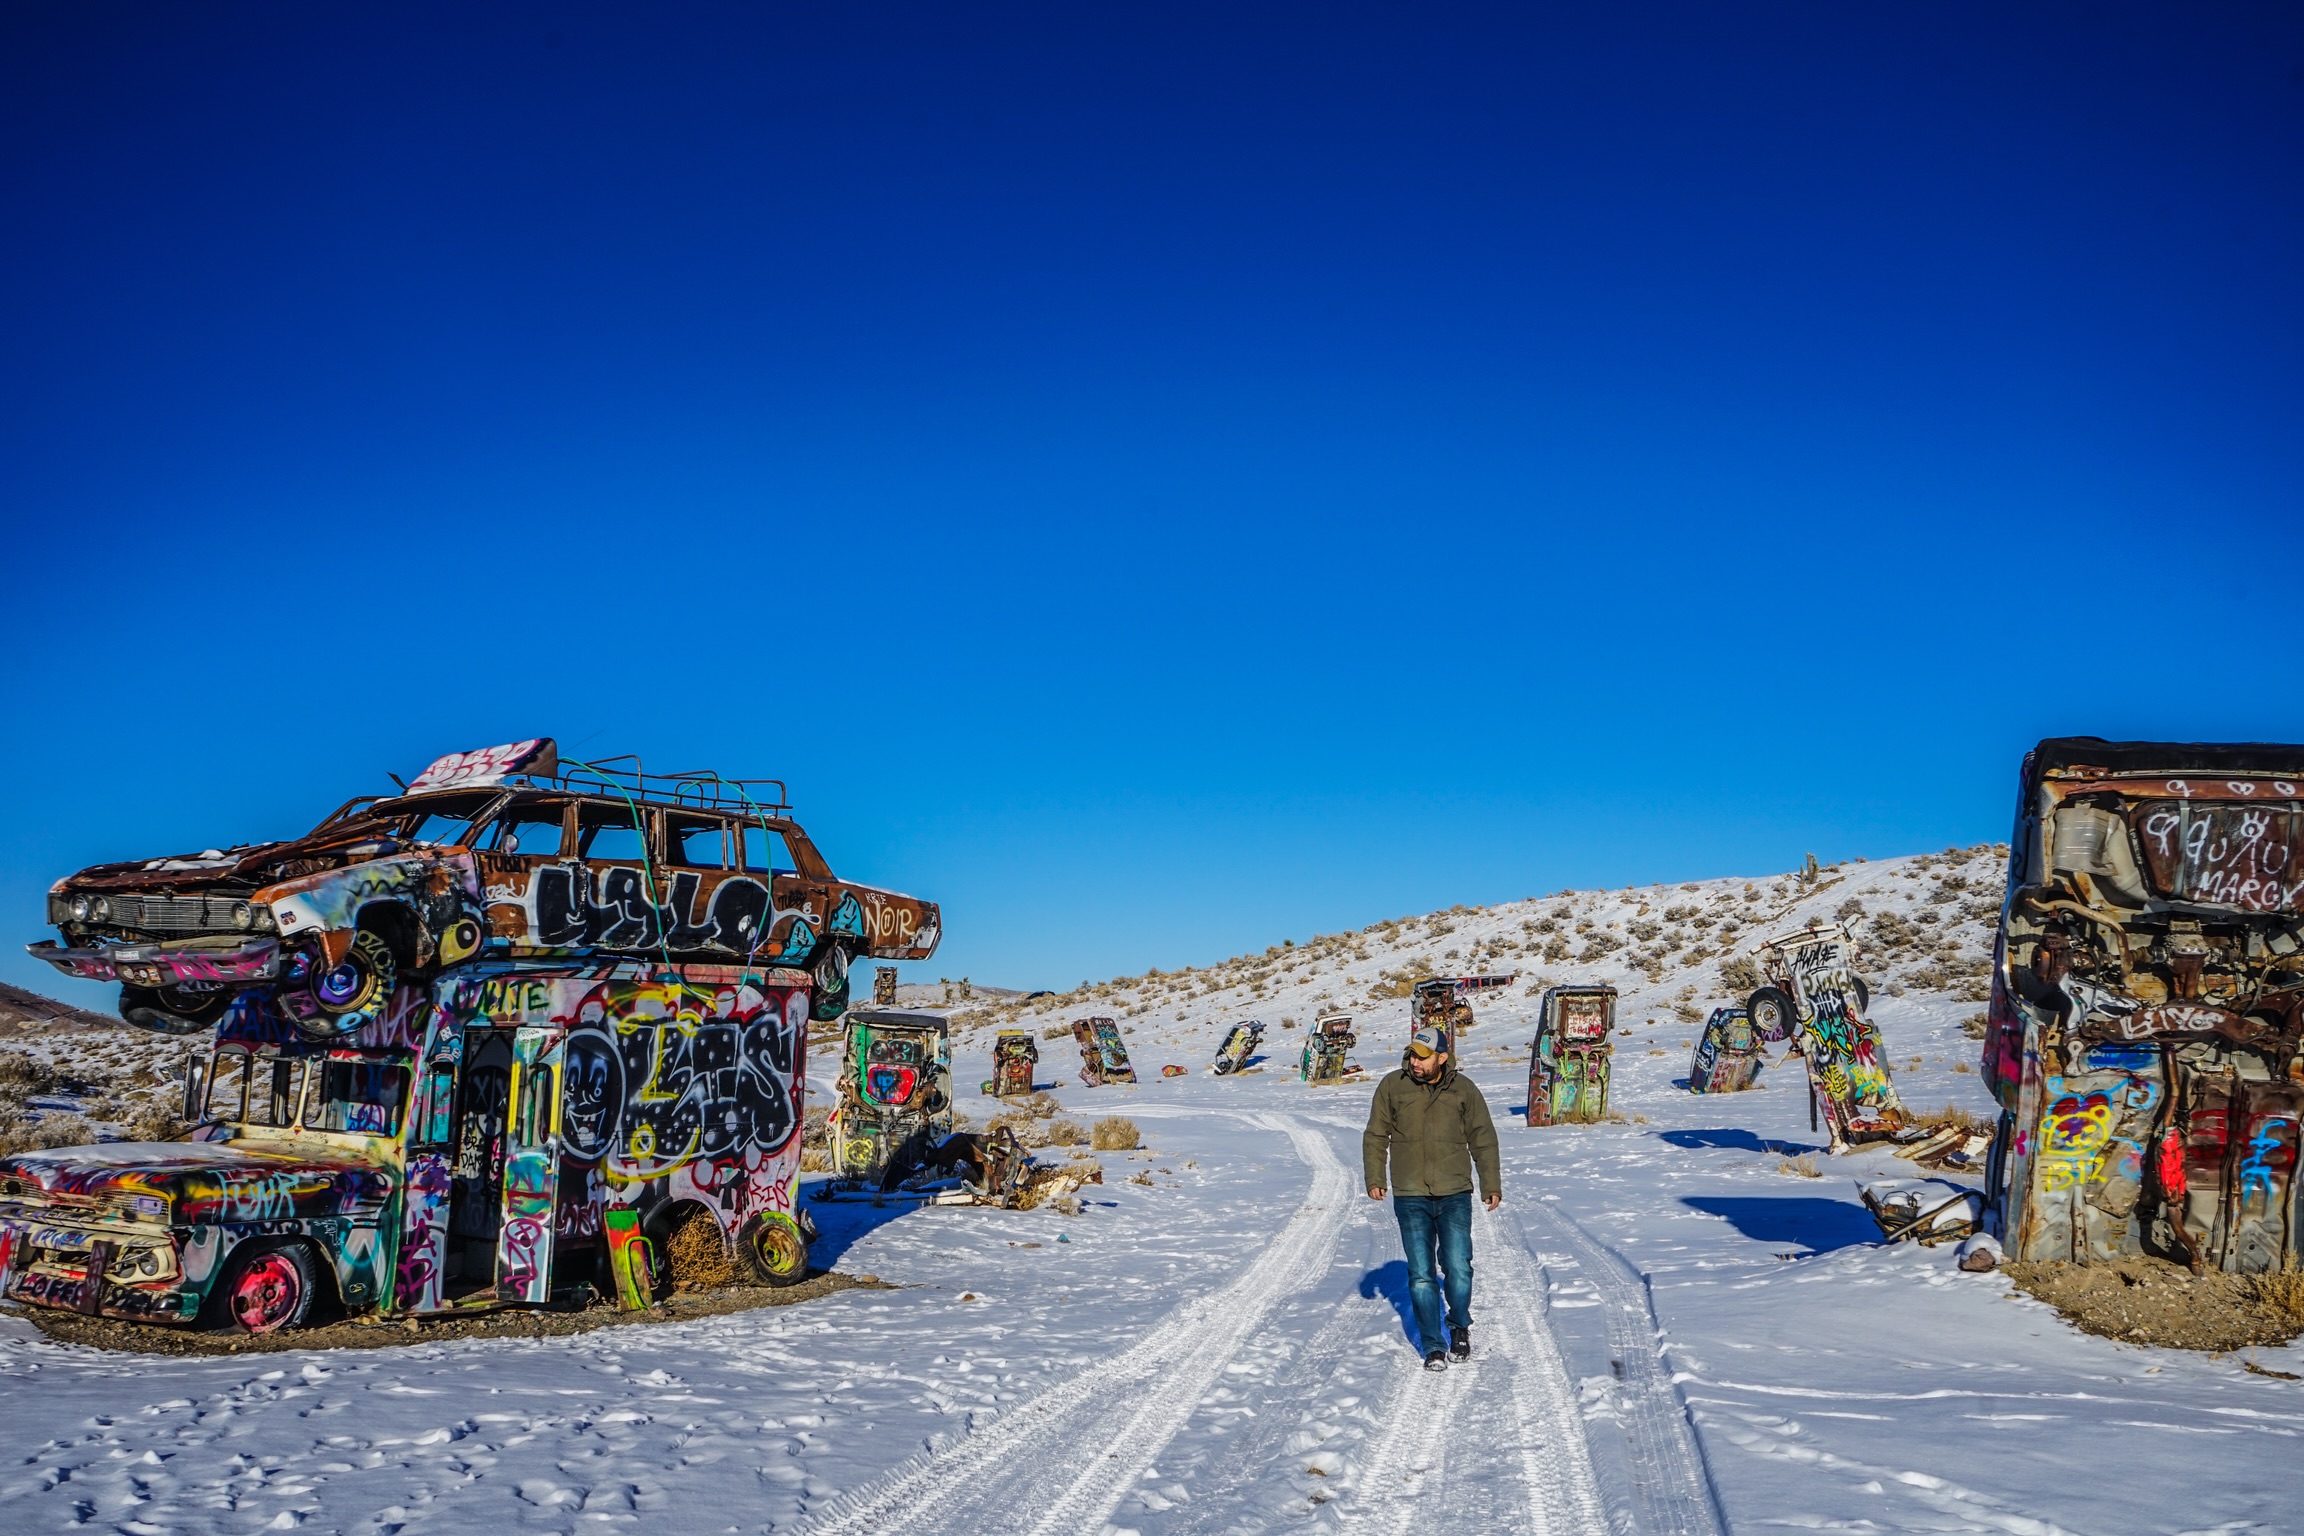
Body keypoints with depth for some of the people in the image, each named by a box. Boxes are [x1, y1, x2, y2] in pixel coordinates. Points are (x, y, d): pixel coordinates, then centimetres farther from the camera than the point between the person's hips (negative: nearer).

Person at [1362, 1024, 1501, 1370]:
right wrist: (1375, 1177, 1)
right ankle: (1433, 1346, 11)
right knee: (1421, 1274, 0)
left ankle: (1460, 1327, 21)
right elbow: (1376, 1136, 9)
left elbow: (1483, 1139, 10)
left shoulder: (1463, 1089, 3)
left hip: (1455, 1195, 0)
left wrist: (1491, 1185, 8)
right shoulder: (1392, 1087, 2)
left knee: (1458, 1268, -6)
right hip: (1410, 1198, 0)